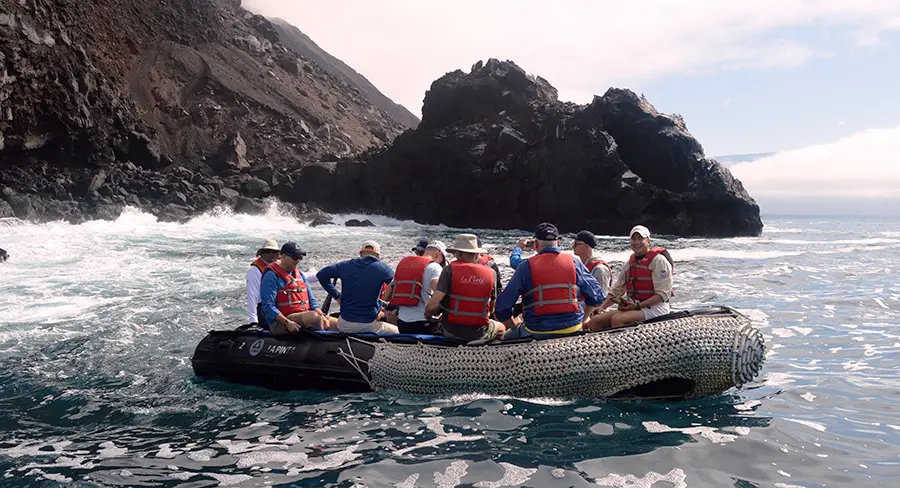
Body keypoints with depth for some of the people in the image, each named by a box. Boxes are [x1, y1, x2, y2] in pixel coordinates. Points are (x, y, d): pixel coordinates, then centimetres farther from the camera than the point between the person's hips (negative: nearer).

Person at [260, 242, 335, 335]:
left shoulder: (300, 275, 19)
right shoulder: (271, 276, -6)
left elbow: (311, 300, 19)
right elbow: (268, 307, -13)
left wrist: (322, 315, -1)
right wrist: (287, 323, -24)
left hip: (305, 316, 8)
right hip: (280, 322, -8)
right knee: (313, 316, -35)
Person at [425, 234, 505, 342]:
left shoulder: (450, 270, -12)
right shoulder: (490, 273, -5)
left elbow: (433, 303, -20)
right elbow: (491, 309, 2)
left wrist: (427, 312, 1)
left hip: (452, 332, -1)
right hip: (480, 334, 2)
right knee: (501, 328, 33)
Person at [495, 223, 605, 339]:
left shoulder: (526, 267, -5)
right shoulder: (574, 262, 2)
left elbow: (502, 307, -6)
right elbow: (596, 296, 10)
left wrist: (514, 328, 10)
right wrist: (581, 319, 23)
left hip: (537, 333, -3)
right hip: (572, 331, 3)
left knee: (507, 337, 21)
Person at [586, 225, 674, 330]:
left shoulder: (658, 260, -6)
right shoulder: (631, 262, 16)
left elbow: (663, 295, -13)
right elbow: (616, 290, 18)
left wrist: (638, 306, -21)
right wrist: (602, 307, 3)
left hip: (655, 307, -7)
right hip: (633, 306, 8)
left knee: (617, 319, -33)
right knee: (595, 321, -9)